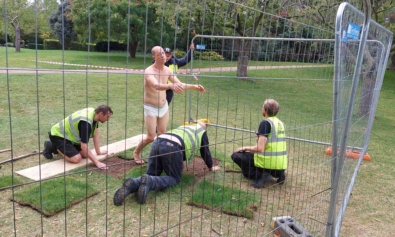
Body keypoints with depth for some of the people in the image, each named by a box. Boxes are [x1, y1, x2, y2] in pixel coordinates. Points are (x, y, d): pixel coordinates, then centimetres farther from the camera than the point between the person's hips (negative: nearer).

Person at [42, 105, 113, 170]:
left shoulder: (94, 112, -7)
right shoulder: (86, 122, -34)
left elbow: (96, 135, 6)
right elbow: (84, 146, -32)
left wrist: (98, 152, 8)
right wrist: (97, 162, -29)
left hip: (69, 134, 9)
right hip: (58, 135, -9)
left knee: (84, 154, 2)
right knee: (76, 159, -22)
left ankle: (57, 146, 19)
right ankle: (52, 147, 0)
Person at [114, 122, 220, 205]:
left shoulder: (183, 127, 41)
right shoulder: (202, 132, 26)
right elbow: (205, 151, 31)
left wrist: (178, 164, 68)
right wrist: (211, 167, 47)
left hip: (158, 142, 6)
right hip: (173, 147, -6)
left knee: (151, 174, 12)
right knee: (174, 179, 7)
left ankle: (133, 184, -20)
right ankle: (149, 181, -21)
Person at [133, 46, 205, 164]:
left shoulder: (167, 70, -2)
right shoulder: (149, 71, -24)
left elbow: (180, 84, 4)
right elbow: (156, 86, -44)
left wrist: (194, 87, -9)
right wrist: (171, 86, -62)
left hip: (164, 106, 6)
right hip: (151, 107, -6)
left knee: (162, 134, 11)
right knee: (151, 137, -2)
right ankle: (136, 152, 24)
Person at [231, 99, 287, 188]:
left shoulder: (266, 123, -13)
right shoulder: (280, 123, 10)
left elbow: (260, 149, -19)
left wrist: (245, 148, -1)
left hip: (269, 163, -7)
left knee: (236, 155, 2)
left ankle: (261, 176, -10)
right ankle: (278, 175, 11)